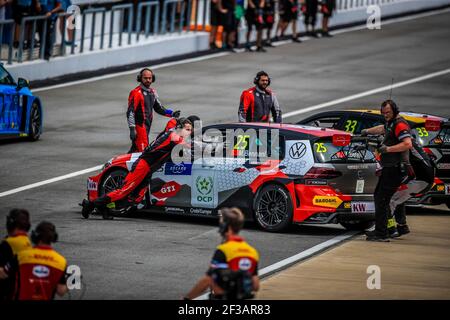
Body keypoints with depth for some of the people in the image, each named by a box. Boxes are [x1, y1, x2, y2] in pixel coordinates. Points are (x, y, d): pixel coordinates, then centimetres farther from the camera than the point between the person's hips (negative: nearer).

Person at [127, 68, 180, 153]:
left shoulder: (152, 92, 14)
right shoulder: (136, 93, -11)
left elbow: (159, 108, 23)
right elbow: (130, 112, -14)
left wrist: (172, 113, 7)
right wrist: (132, 129, -21)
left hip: (147, 126, 8)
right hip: (139, 126, -8)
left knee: (135, 149, 14)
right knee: (143, 150, -13)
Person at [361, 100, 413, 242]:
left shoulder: (400, 124, -14)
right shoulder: (391, 123, 19)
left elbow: (408, 144, -27)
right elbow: (382, 129, 43)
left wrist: (388, 149, -24)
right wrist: (367, 131, 51)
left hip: (393, 169, -11)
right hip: (389, 168, 11)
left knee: (382, 200, -14)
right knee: (378, 196, 19)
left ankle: (381, 234, -16)